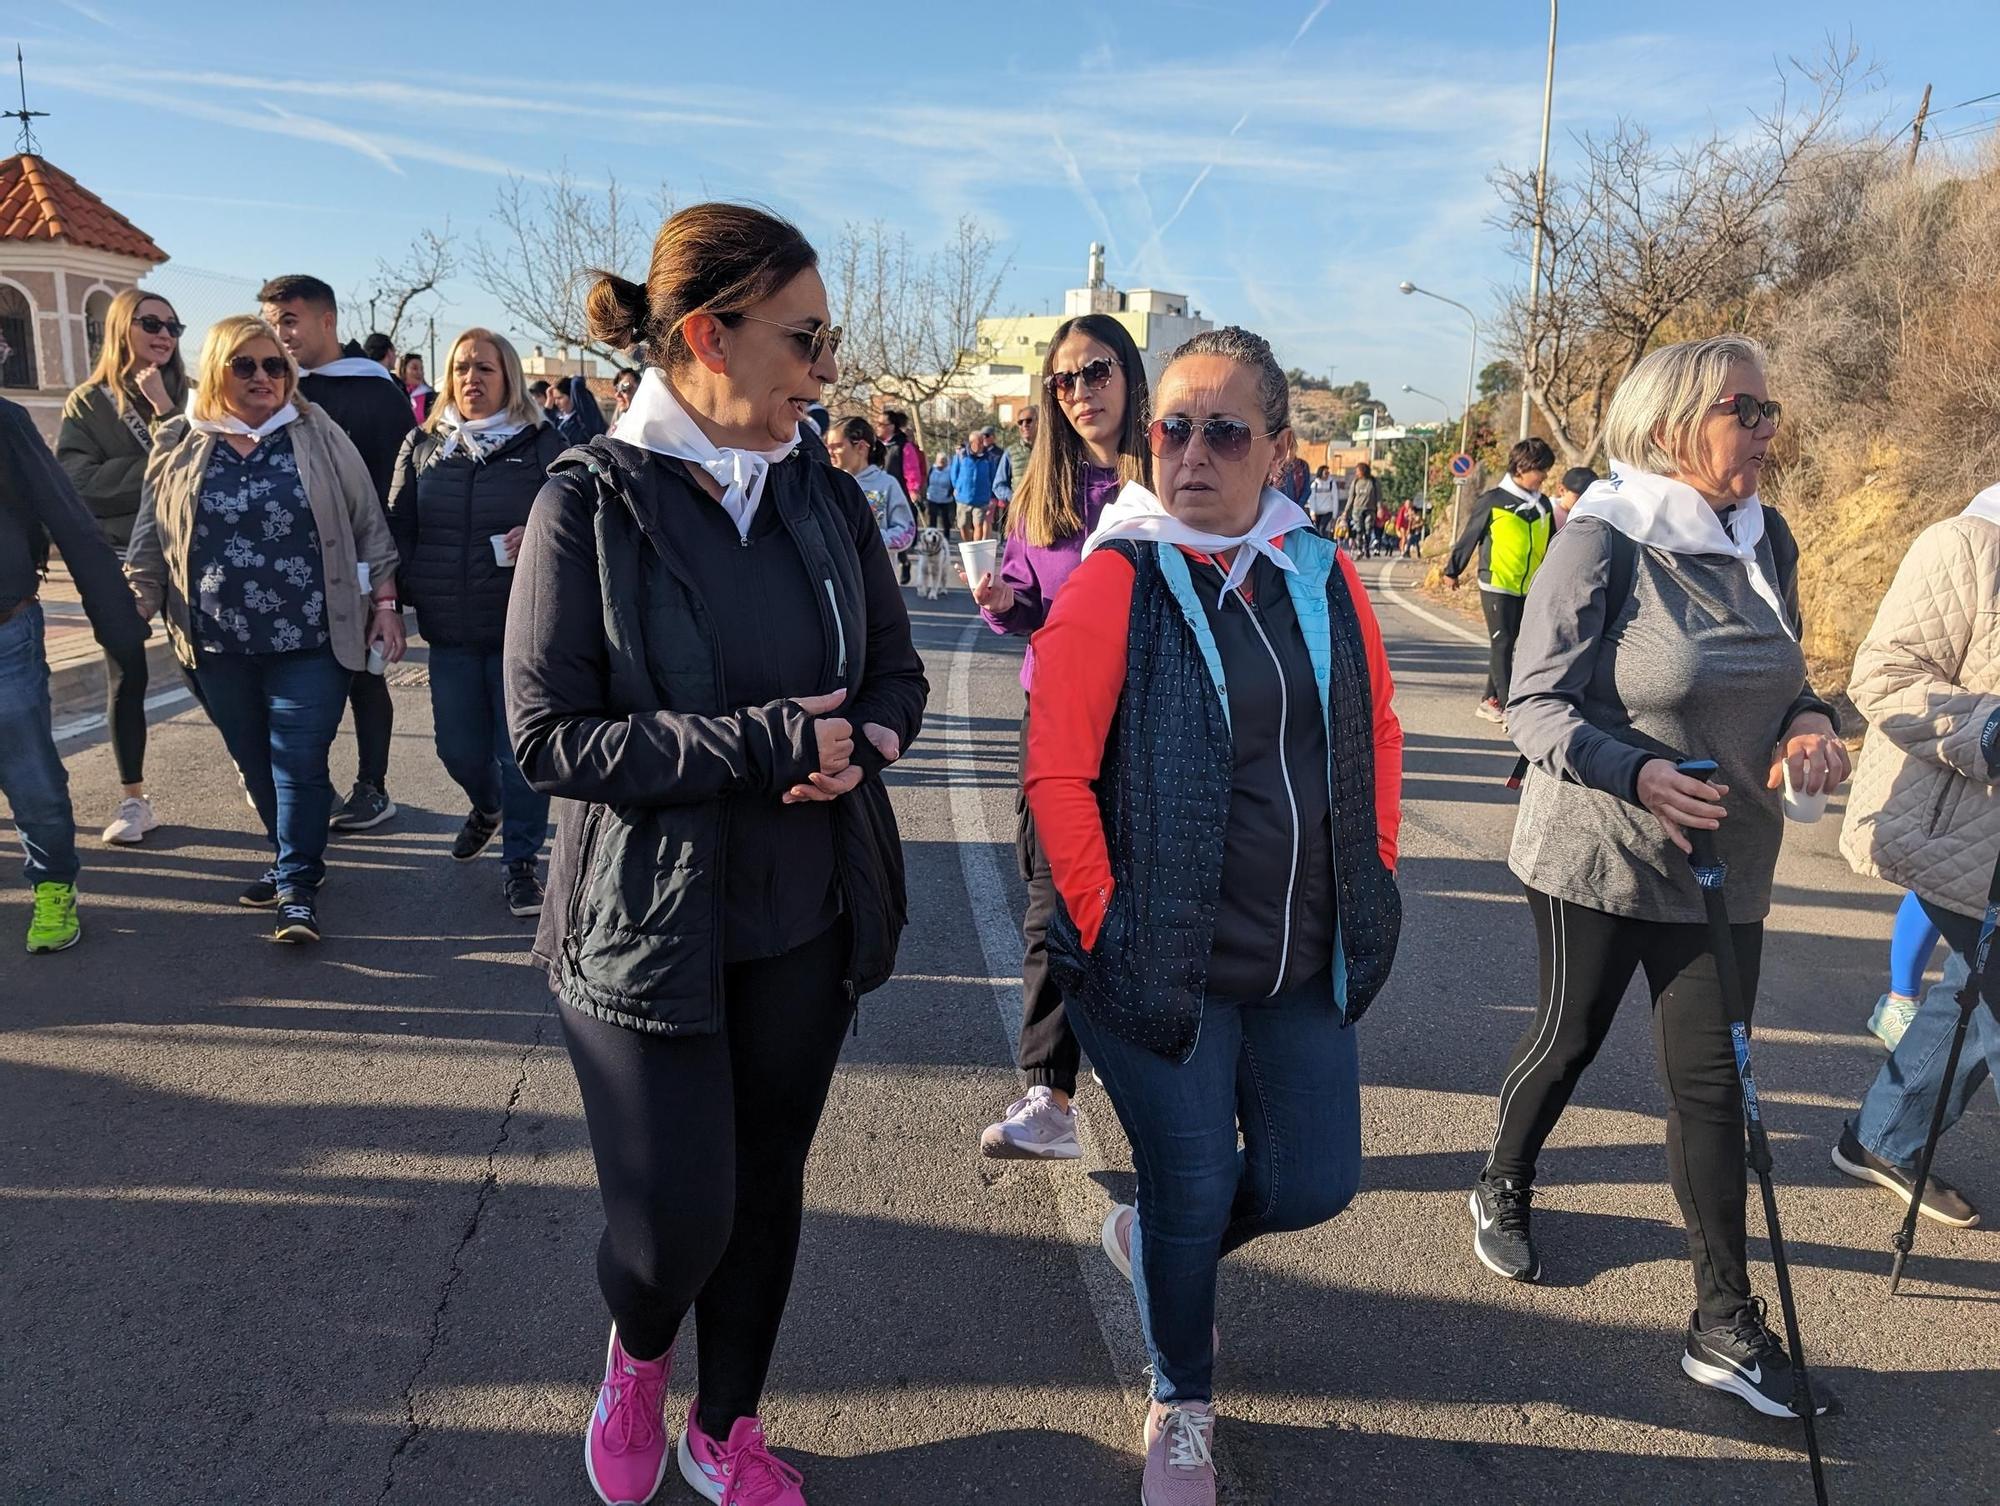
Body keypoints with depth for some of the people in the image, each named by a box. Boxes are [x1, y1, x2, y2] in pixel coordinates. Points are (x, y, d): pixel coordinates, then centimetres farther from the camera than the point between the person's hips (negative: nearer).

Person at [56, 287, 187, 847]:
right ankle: (134, 801, 14)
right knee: (125, 679, 4)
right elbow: (79, 483, -10)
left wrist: (166, 411, -16)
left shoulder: (187, 397, 5)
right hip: (119, 561, 0)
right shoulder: (87, 404, 3)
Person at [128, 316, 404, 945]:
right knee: (256, 764, 12)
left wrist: (383, 602, -2)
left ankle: (298, 887, 7)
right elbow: (154, 540, 11)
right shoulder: (181, 447, 7)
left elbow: (368, 525, 3)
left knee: (299, 763, -5)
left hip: (309, 640, -3)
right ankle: (293, 858, 31)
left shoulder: (319, 436, 1)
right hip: (219, 647, 3)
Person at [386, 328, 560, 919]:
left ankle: (520, 863, 13)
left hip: (522, 627, -3)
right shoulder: (422, 446, 9)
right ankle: (486, 805, 44)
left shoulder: (542, 446, 0)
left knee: (520, 750, -1)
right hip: (449, 630, 3)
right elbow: (398, 529, 12)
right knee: (458, 748, 10)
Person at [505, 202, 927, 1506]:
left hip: (808, 919, 4)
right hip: (648, 924, -4)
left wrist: (862, 744, -15)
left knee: (769, 1187, 16)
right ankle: (635, 1354, 38)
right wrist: (765, 741, -23)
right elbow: (549, 739, -15)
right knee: (678, 1217, 0)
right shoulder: (590, 503, -12)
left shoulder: (828, 498, 1)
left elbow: (897, 674, 8)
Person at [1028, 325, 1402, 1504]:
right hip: (1165, 959, -5)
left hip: (1305, 960, 5)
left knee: (1314, 1182, 11)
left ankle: (1154, 1242, 43)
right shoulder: (1117, 577, -12)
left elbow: (1376, 731, 12)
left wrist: (1375, 881, 9)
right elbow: (1059, 774, -15)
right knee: (1195, 1189, 8)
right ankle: (1182, 1408, 37)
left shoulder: (1321, 574, 3)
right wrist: (1105, 925, -14)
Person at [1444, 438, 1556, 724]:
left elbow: (1552, 546, 15)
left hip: (1529, 589, 5)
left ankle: (1491, 700, 20)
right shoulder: (1493, 501, -9)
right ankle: (1509, 708, -7)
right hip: (1497, 585, -5)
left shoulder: (1543, 504, 7)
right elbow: (1469, 537, 0)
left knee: (1506, 644, 11)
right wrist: (1452, 571, 8)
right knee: (1502, 644, -6)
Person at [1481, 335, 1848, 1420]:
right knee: (1571, 1035, 13)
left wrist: (1808, 724, -6)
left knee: (1711, 1082, 6)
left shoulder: (1767, 541, 5)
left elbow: (1783, 674, 17)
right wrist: (1638, 774, -31)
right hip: (1597, 855, -5)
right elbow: (1536, 704, -16)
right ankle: (1502, 1189, 41)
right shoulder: (1604, 543, -14)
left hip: (1726, 865, 5)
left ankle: (1726, 1327, 16)